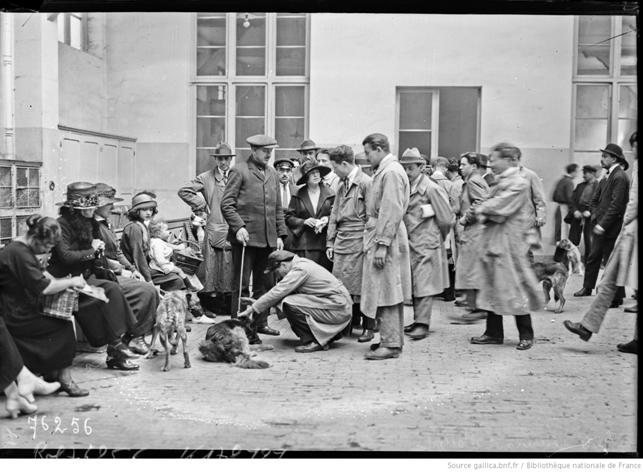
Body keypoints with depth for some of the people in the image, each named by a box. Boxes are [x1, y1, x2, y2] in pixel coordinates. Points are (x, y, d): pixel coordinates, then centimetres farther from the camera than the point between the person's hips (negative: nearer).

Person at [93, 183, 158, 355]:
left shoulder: (106, 224, 19)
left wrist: (133, 269, 8)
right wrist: (121, 271, -14)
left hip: (118, 272, 10)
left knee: (152, 290, -5)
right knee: (146, 291, -22)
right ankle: (133, 338, -11)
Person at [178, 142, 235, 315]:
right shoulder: (206, 178, 4)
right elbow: (183, 191, 2)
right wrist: (200, 207, -1)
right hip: (214, 229, -2)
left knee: (232, 268, 3)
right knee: (213, 268, -2)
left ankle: (231, 307, 10)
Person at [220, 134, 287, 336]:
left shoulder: (272, 174, 16)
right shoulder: (239, 171, -2)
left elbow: (278, 208, 19)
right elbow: (226, 204, -7)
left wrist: (280, 234, 11)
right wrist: (238, 227, -18)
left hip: (268, 238, 6)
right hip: (246, 236, -6)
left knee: (264, 283, 11)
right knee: (242, 284, 0)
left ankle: (261, 322, 20)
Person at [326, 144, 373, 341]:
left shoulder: (366, 183, -8)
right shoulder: (342, 184, 16)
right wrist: (330, 242, 14)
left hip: (358, 241, -7)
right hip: (341, 241, 7)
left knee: (362, 286, -3)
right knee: (341, 286, 6)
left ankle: (368, 327, 7)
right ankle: (350, 323, 18)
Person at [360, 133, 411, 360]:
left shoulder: (391, 172, -13)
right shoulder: (384, 171, 17)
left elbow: (392, 211, -20)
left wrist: (382, 244, -22)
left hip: (385, 238, -10)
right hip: (380, 236, 10)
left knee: (385, 292, -7)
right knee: (389, 292, 14)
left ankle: (391, 344, -3)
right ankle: (393, 339, 21)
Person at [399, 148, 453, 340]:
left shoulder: (431, 189, -11)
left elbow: (447, 219, -6)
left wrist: (437, 237, 6)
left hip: (426, 244, -7)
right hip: (409, 243, 7)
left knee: (424, 284, -6)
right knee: (412, 284, 10)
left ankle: (423, 324, -3)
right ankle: (418, 320, 19)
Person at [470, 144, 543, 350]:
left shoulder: (519, 183, -11)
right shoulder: (500, 183, 16)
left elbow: (500, 207, -18)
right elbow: (489, 206, 15)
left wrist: (482, 209, -4)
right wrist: (484, 215, -5)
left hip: (509, 240, -9)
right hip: (492, 240, 9)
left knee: (514, 285, -3)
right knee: (492, 285, 10)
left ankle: (526, 335, 8)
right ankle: (494, 333, 18)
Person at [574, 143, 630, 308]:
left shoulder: (620, 177, -15)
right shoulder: (607, 178, 15)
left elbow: (616, 205, -22)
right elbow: (595, 200, 21)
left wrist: (602, 225, -21)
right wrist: (595, 216, 5)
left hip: (611, 229, -9)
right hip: (600, 227, 9)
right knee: (592, 258, 18)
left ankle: (617, 298, 6)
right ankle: (587, 288, 32)